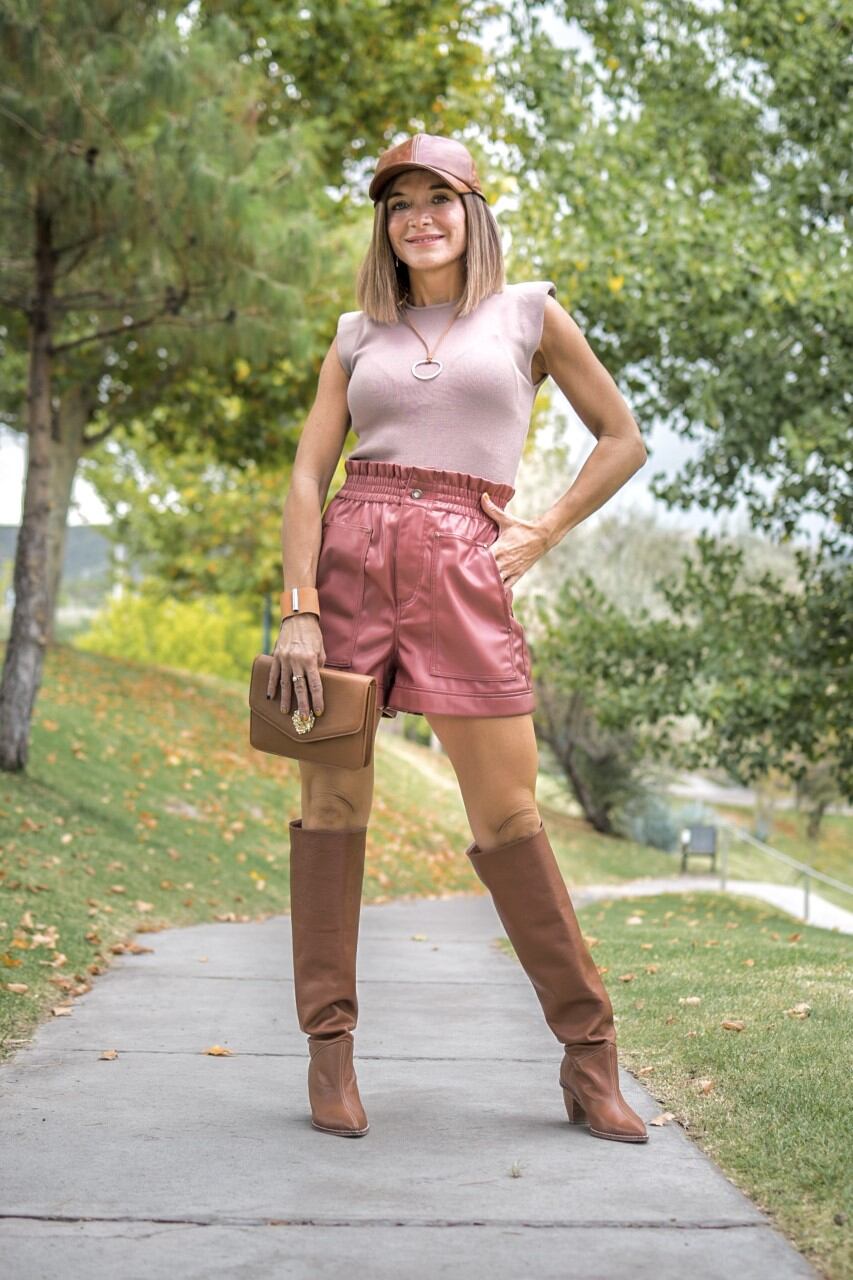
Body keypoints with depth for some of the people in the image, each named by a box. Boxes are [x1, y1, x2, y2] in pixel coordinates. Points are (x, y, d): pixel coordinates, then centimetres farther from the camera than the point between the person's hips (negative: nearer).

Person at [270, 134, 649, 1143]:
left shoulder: (526, 314, 11)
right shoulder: (358, 335, 14)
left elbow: (623, 440, 13)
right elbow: (308, 476, 6)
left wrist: (542, 536, 3)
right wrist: (298, 609, -7)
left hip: (461, 570, -2)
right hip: (349, 557, 2)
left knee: (508, 817, -4)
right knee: (333, 801, 0)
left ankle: (588, 1056, 5)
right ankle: (330, 1051, 9)